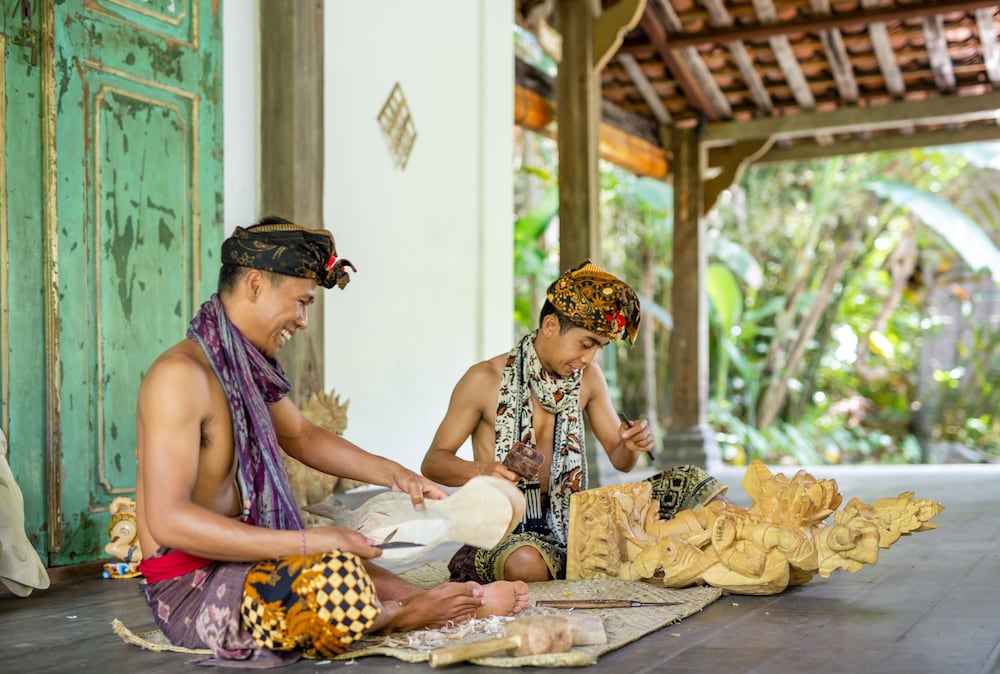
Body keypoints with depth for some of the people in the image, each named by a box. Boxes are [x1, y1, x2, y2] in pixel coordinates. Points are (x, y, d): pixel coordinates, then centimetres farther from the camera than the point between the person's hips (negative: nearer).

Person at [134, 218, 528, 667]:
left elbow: (301, 436, 26)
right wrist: (307, 542, -28)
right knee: (337, 579, -27)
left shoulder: (248, 369, 9)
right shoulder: (181, 374, -20)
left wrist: (391, 473, 11)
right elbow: (168, 520, -26)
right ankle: (400, 615, -2)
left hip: (239, 563, 10)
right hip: (190, 591, -10)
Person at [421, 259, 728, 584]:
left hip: (571, 522, 5)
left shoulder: (588, 377, 8)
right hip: (505, 530, -5)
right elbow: (433, 462, -5)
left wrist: (631, 445, -13)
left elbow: (619, 459, 13)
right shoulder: (485, 380, -8)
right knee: (525, 562, -42)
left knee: (690, 481, -6)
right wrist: (480, 470, -26)